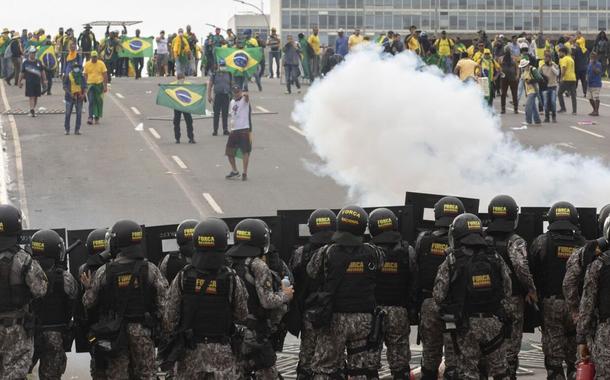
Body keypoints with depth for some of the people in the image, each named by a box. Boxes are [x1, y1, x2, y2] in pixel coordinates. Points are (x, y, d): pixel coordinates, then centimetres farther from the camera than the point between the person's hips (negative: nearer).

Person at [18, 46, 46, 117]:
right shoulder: (25, 63, -1)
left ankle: (33, 109, 23)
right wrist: (20, 82, 3)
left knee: (36, 97, 10)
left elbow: (42, 72, 15)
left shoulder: (38, 62, 9)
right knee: (31, 97, -11)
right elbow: (22, 73, 3)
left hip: (37, 82, 4)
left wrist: (44, 80, 11)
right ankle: (32, 110, -17)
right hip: (29, 82, -4)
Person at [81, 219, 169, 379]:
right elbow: (163, 302, -7)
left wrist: (88, 287, 19)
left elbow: (88, 303, 0)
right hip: (142, 331, 0)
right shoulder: (150, 270, -7)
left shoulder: (104, 272, -7)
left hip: (114, 334, 0)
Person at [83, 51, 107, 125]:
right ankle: (90, 117, -13)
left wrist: (105, 86, -5)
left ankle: (97, 118, 16)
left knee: (99, 102, 6)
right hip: (90, 85, 0)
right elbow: (85, 76, 9)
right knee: (91, 102, -9)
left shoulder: (101, 64, -1)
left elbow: (105, 75, 1)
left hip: (99, 85, 0)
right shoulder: (87, 65, 3)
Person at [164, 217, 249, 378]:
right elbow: (242, 316, -3)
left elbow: (170, 317, -4)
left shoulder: (182, 278, -7)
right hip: (222, 353, -1)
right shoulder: (232, 280, -11)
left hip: (190, 350, 1)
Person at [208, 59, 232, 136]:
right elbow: (210, 85, 5)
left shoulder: (229, 74, 9)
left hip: (226, 96, 2)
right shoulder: (214, 74, 3)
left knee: (225, 114, 4)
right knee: (216, 114, 0)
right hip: (217, 96, -2)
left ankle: (225, 130, 11)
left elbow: (232, 85, 14)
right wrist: (209, 96, -1)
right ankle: (215, 130, 5)